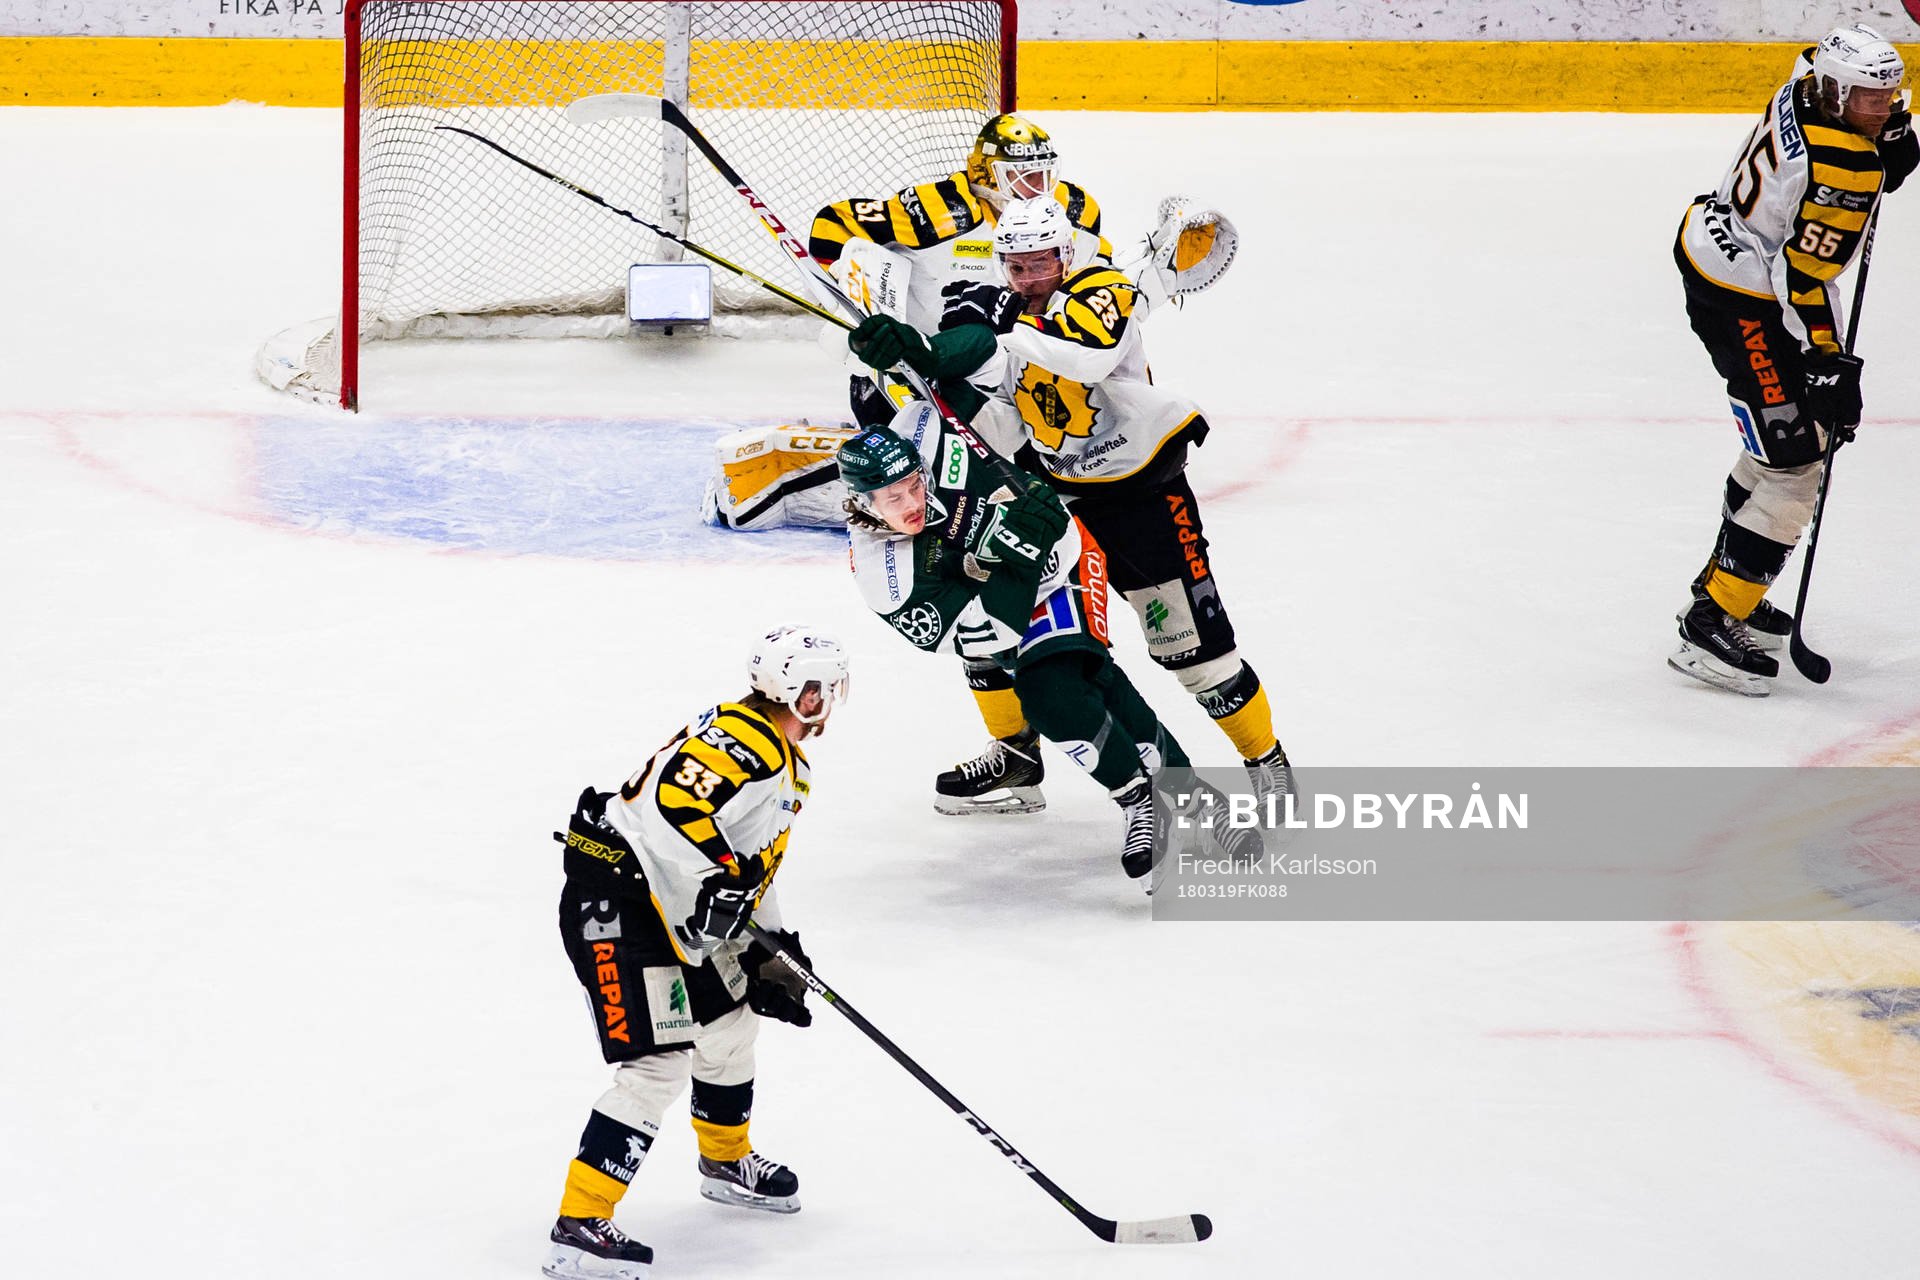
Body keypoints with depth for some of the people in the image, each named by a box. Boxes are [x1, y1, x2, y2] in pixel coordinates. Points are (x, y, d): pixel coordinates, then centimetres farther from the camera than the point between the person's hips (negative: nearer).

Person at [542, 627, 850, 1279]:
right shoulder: (740, 738, -17)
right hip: (614, 902, -11)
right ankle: (578, 1226, -19)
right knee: (660, 1060, -17)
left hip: (668, 907, 11)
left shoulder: (787, 766, 18)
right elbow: (672, 801, -31)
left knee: (729, 1018, 26)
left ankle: (726, 1162, 52)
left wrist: (769, 953, 19)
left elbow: (750, 863, 25)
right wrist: (714, 880, -31)